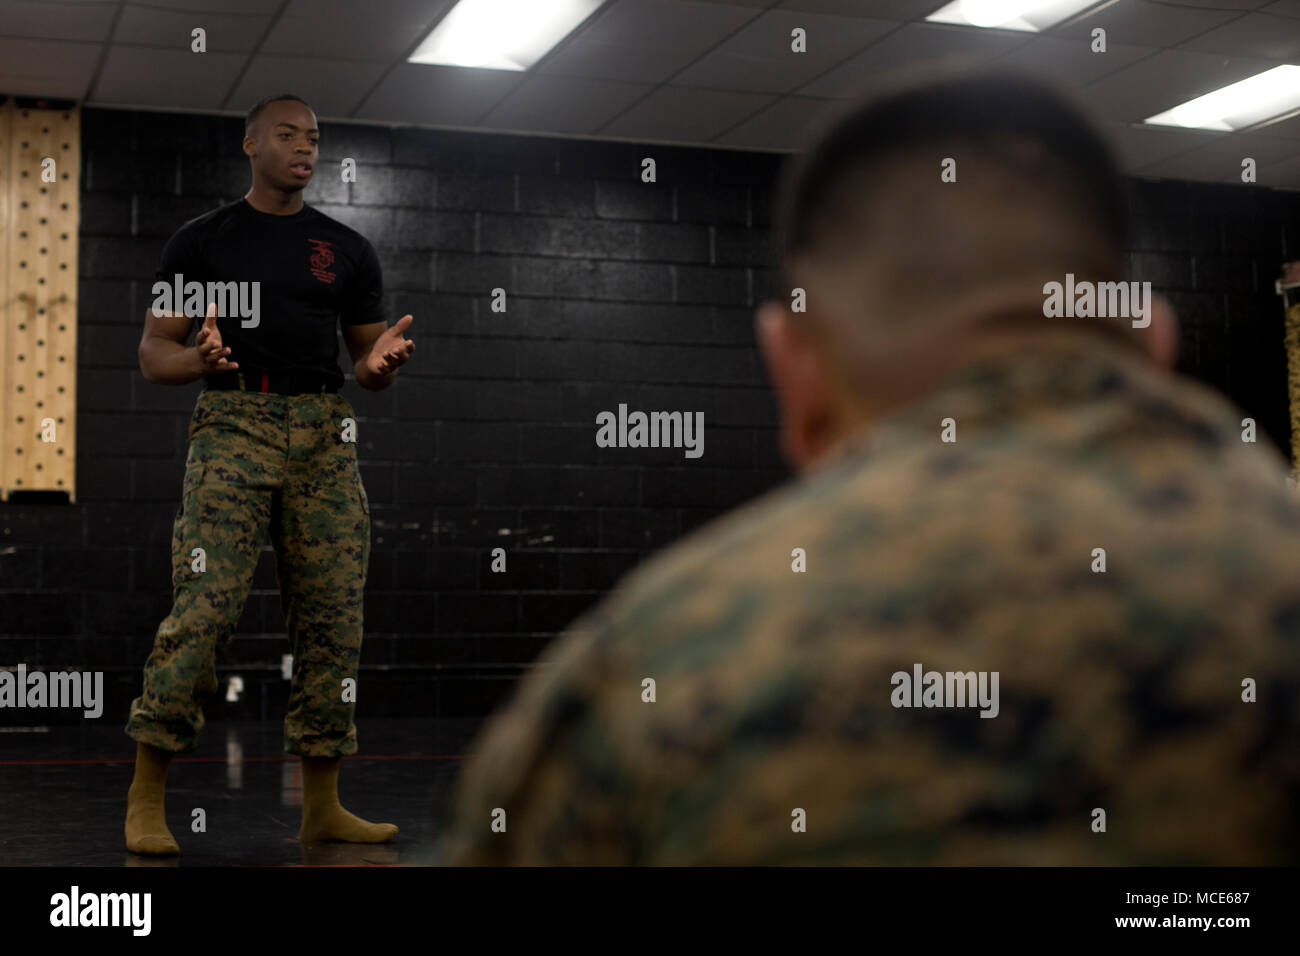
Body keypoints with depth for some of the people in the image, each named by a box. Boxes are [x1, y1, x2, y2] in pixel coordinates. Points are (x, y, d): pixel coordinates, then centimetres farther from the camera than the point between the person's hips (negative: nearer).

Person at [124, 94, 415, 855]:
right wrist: (200, 359, -15)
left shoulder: (348, 249, 18)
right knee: (204, 607, -16)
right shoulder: (203, 240, 10)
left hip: (325, 434, 3)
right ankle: (147, 799, -6)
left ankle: (322, 806, 8)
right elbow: (153, 353, 8)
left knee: (334, 618, -1)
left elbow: (370, 362, 19)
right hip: (235, 424, -3)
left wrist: (384, 360, -6)